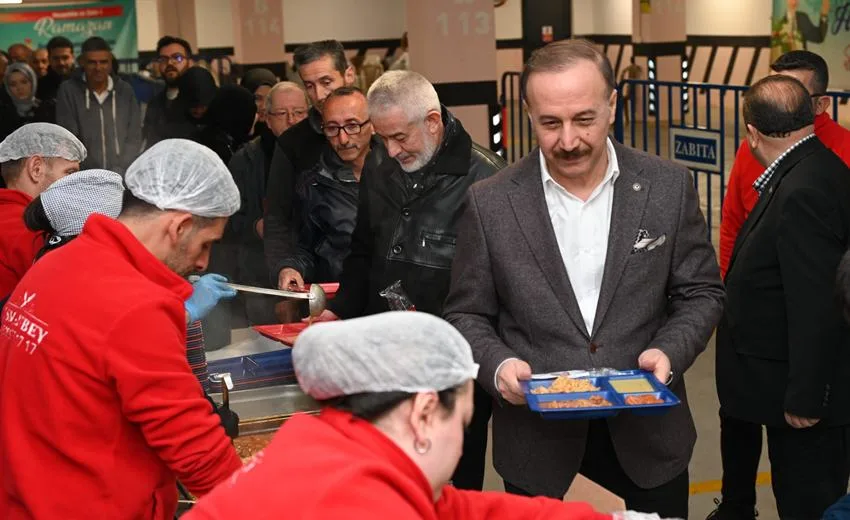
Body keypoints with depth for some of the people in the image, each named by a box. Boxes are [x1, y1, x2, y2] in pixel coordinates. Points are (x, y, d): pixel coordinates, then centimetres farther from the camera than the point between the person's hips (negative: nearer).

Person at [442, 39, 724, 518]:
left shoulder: (668, 186, -5)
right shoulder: (491, 204, -6)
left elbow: (701, 292, 3)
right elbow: (467, 315, 1)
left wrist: (670, 352, -15)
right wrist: (497, 365, -18)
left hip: (647, 430, 1)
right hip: (536, 437, -1)